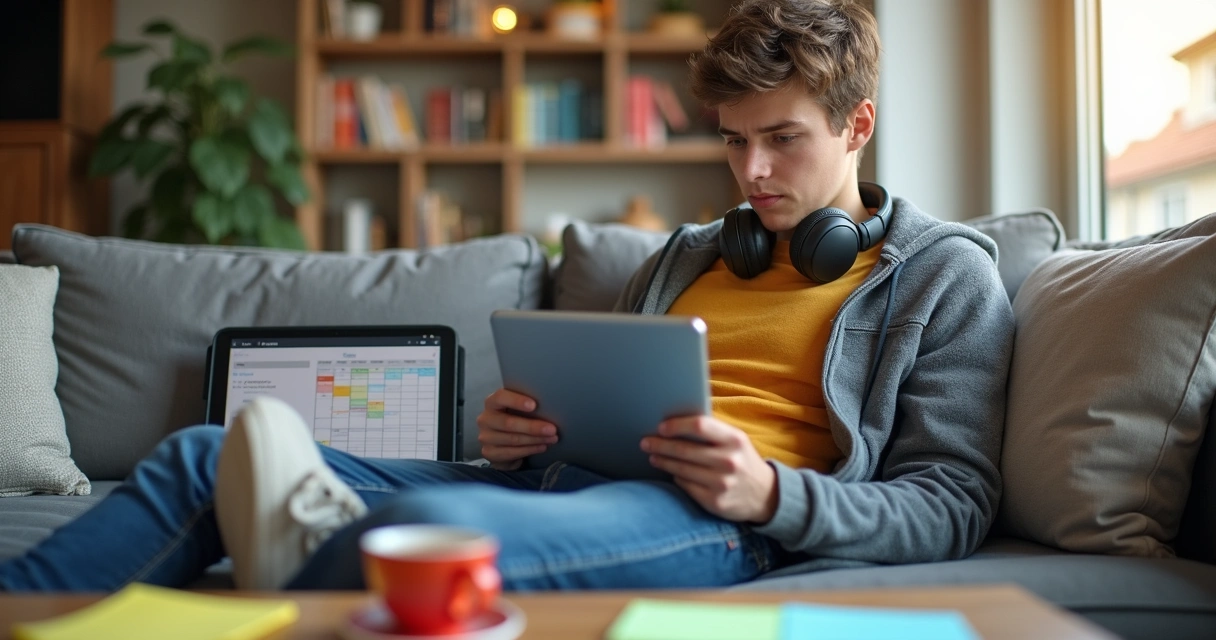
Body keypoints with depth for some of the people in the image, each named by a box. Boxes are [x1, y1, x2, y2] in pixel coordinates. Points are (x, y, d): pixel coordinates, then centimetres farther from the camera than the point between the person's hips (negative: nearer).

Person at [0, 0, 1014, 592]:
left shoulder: (947, 273, 10)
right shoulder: (688, 255, 26)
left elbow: (952, 507, 2)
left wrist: (771, 492, -16)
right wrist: (518, 433, 3)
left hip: (728, 523, -6)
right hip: (570, 481, 7)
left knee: (427, 523, -38)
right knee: (202, 457, -5)